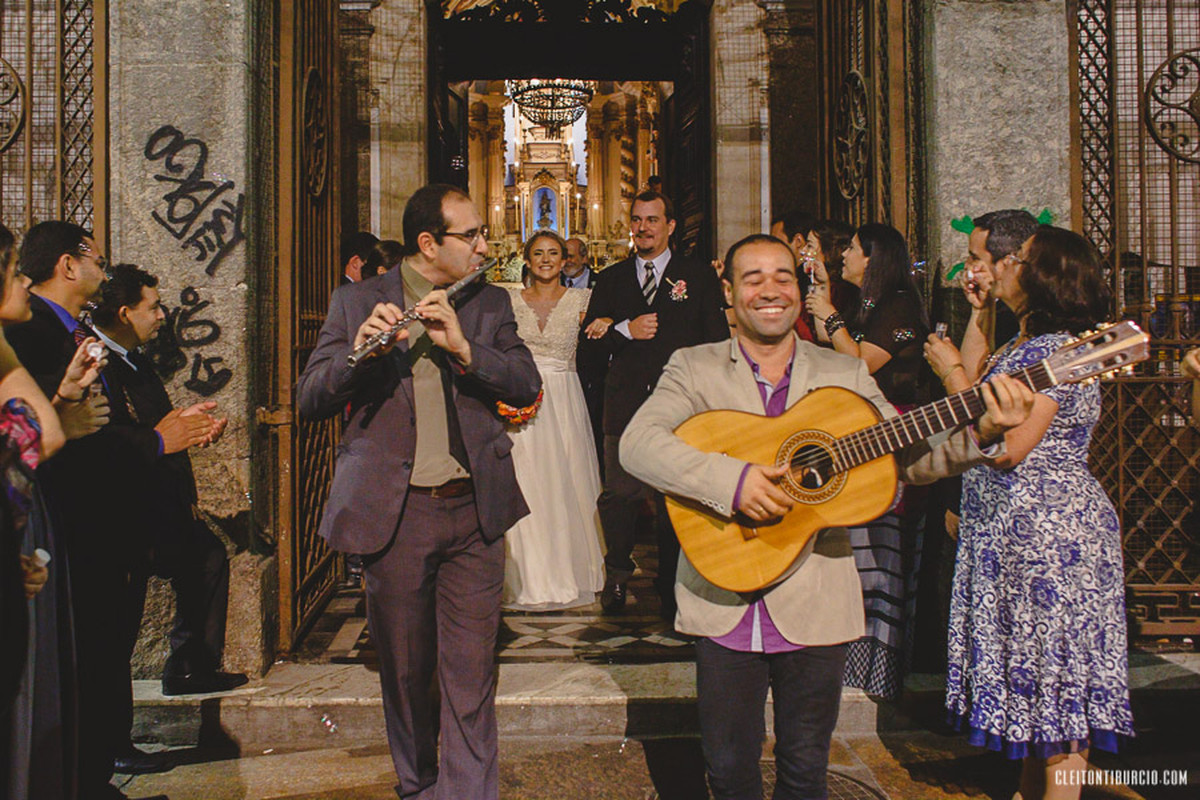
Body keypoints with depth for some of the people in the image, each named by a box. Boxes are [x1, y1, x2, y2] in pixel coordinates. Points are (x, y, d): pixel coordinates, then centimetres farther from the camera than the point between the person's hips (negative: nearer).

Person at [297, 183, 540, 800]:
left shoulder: (490, 304, 9)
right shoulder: (355, 303, 3)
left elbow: (526, 385, -3)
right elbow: (309, 401, -3)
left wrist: (463, 346, -18)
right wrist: (356, 353, -22)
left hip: (474, 511, 1)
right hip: (393, 514, -1)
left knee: (471, 672, 1)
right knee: (405, 668, 12)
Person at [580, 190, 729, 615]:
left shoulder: (700, 276, 10)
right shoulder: (611, 279, 15)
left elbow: (718, 341, 6)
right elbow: (588, 344, 11)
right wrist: (625, 331, -7)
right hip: (625, 403, 1)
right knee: (619, 493, -6)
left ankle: (672, 588, 17)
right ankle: (617, 576, 16)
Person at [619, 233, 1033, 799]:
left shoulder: (846, 375, 7)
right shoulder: (695, 368, 0)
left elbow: (911, 459, 2)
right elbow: (637, 444, -15)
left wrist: (981, 433, -16)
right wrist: (732, 480, -27)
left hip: (815, 601, 2)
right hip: (722, 602, -1)